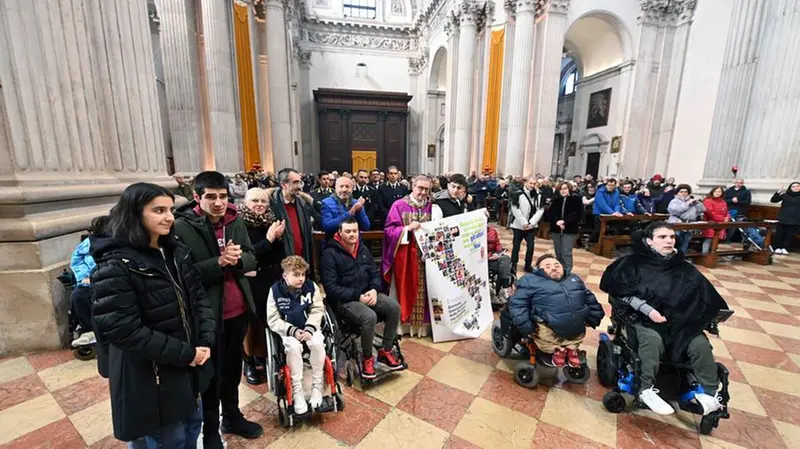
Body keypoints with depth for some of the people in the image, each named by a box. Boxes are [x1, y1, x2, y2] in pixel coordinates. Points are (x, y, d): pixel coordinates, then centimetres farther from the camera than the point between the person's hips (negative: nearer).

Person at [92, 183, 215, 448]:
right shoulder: (115, 266, -20)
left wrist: (206, 341, -9)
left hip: (190, 366, 6)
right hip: (148, 376, -6)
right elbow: (124, 331, -23)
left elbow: (199, 296, 3)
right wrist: (184, 354, -19)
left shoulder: (176, 251, 1)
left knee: (192, 425, 25)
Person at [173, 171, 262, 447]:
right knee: (211, 373, 14)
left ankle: (232, 417, 44)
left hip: (239, 309, 5)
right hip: (208, 313, -5)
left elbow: (251, 259, 3)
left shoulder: (235, 220, 1)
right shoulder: (183, 227, -14)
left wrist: (237, 259, -17)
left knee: (233, 368, 22)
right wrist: (219, 262, -26)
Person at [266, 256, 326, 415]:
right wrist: (293, 331, -20)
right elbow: (273, 320, -9)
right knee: (293, 347, -30)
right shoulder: (275, 290, -12)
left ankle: (317, 386, -6)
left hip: (310, 327, 1)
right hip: (288, 330, -1)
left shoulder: (311, 286, -8)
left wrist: (309, 329, -19)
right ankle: (297, 391, -13)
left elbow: (317, 311, -4)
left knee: (317, 344, -26)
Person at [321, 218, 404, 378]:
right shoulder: (330, 254, -11)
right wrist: (357, 296, -21)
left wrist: (374, 289, -10)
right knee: (370, 316, -32)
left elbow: (375, 273, 12)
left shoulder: (363, 249, 9)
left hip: (366, 294, 6)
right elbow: (330, 287, -16)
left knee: (394, 307, -17)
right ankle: (367, 358, -5)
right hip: (343, 300, -6)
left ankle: (385, 351, 0)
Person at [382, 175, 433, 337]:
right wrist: (407, 228, -21)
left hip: (426, 256, 3)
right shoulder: (399, 205, -1)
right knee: (405, 290, 5)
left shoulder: (432, 207, 8)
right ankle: (403, 323, 19)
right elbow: (389, 230, -7)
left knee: (423, 290, 7)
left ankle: (422, 323, 20)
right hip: (405, 257, -2)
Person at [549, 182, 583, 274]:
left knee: (566, 253, -8)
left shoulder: (576, 200, -1)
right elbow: (551, 213, 2)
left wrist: (565, 221, -18)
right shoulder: (555, 201, 9)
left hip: (570, 231, -4)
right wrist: (557, 222, -16)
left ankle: (567, 272, 1)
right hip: (556, 230, 4)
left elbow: (578, 214, -10)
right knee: (558, 253, 10)